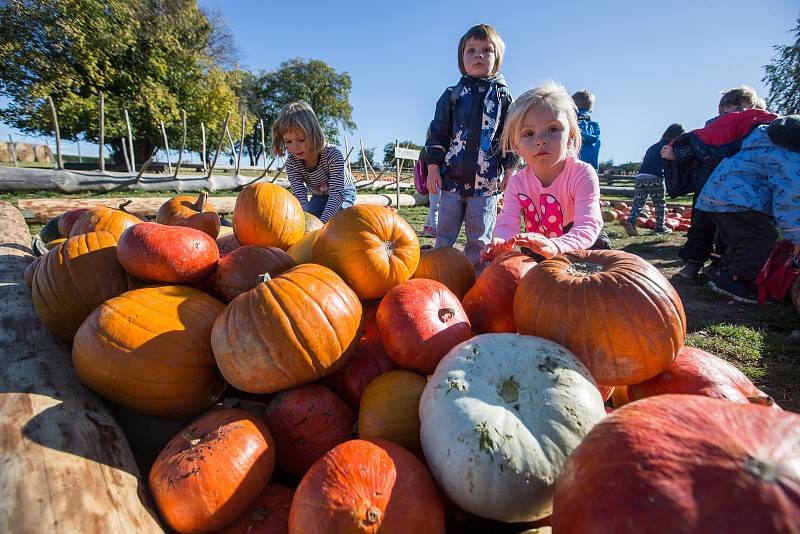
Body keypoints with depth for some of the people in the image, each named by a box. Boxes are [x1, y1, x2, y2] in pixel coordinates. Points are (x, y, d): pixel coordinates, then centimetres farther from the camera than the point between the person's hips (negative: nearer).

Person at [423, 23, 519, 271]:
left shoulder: (502, 96, 10)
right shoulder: (452, 95, 10)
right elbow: (437, 132, 7)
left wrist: (509, 170, 2)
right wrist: (433, 167, -2)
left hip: (486, 179, 0)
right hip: (452, 176, 1)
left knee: (479, 237, 5)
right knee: (444, 233, 6)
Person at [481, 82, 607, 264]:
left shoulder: (582, 174, -22)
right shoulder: (517, 182, -10)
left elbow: (587, 228, -34)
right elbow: (507, 223, -22)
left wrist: (555, 247, -55)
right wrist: (502, 242, -47)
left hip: (581, 248, -3)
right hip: (535, 255, 3)